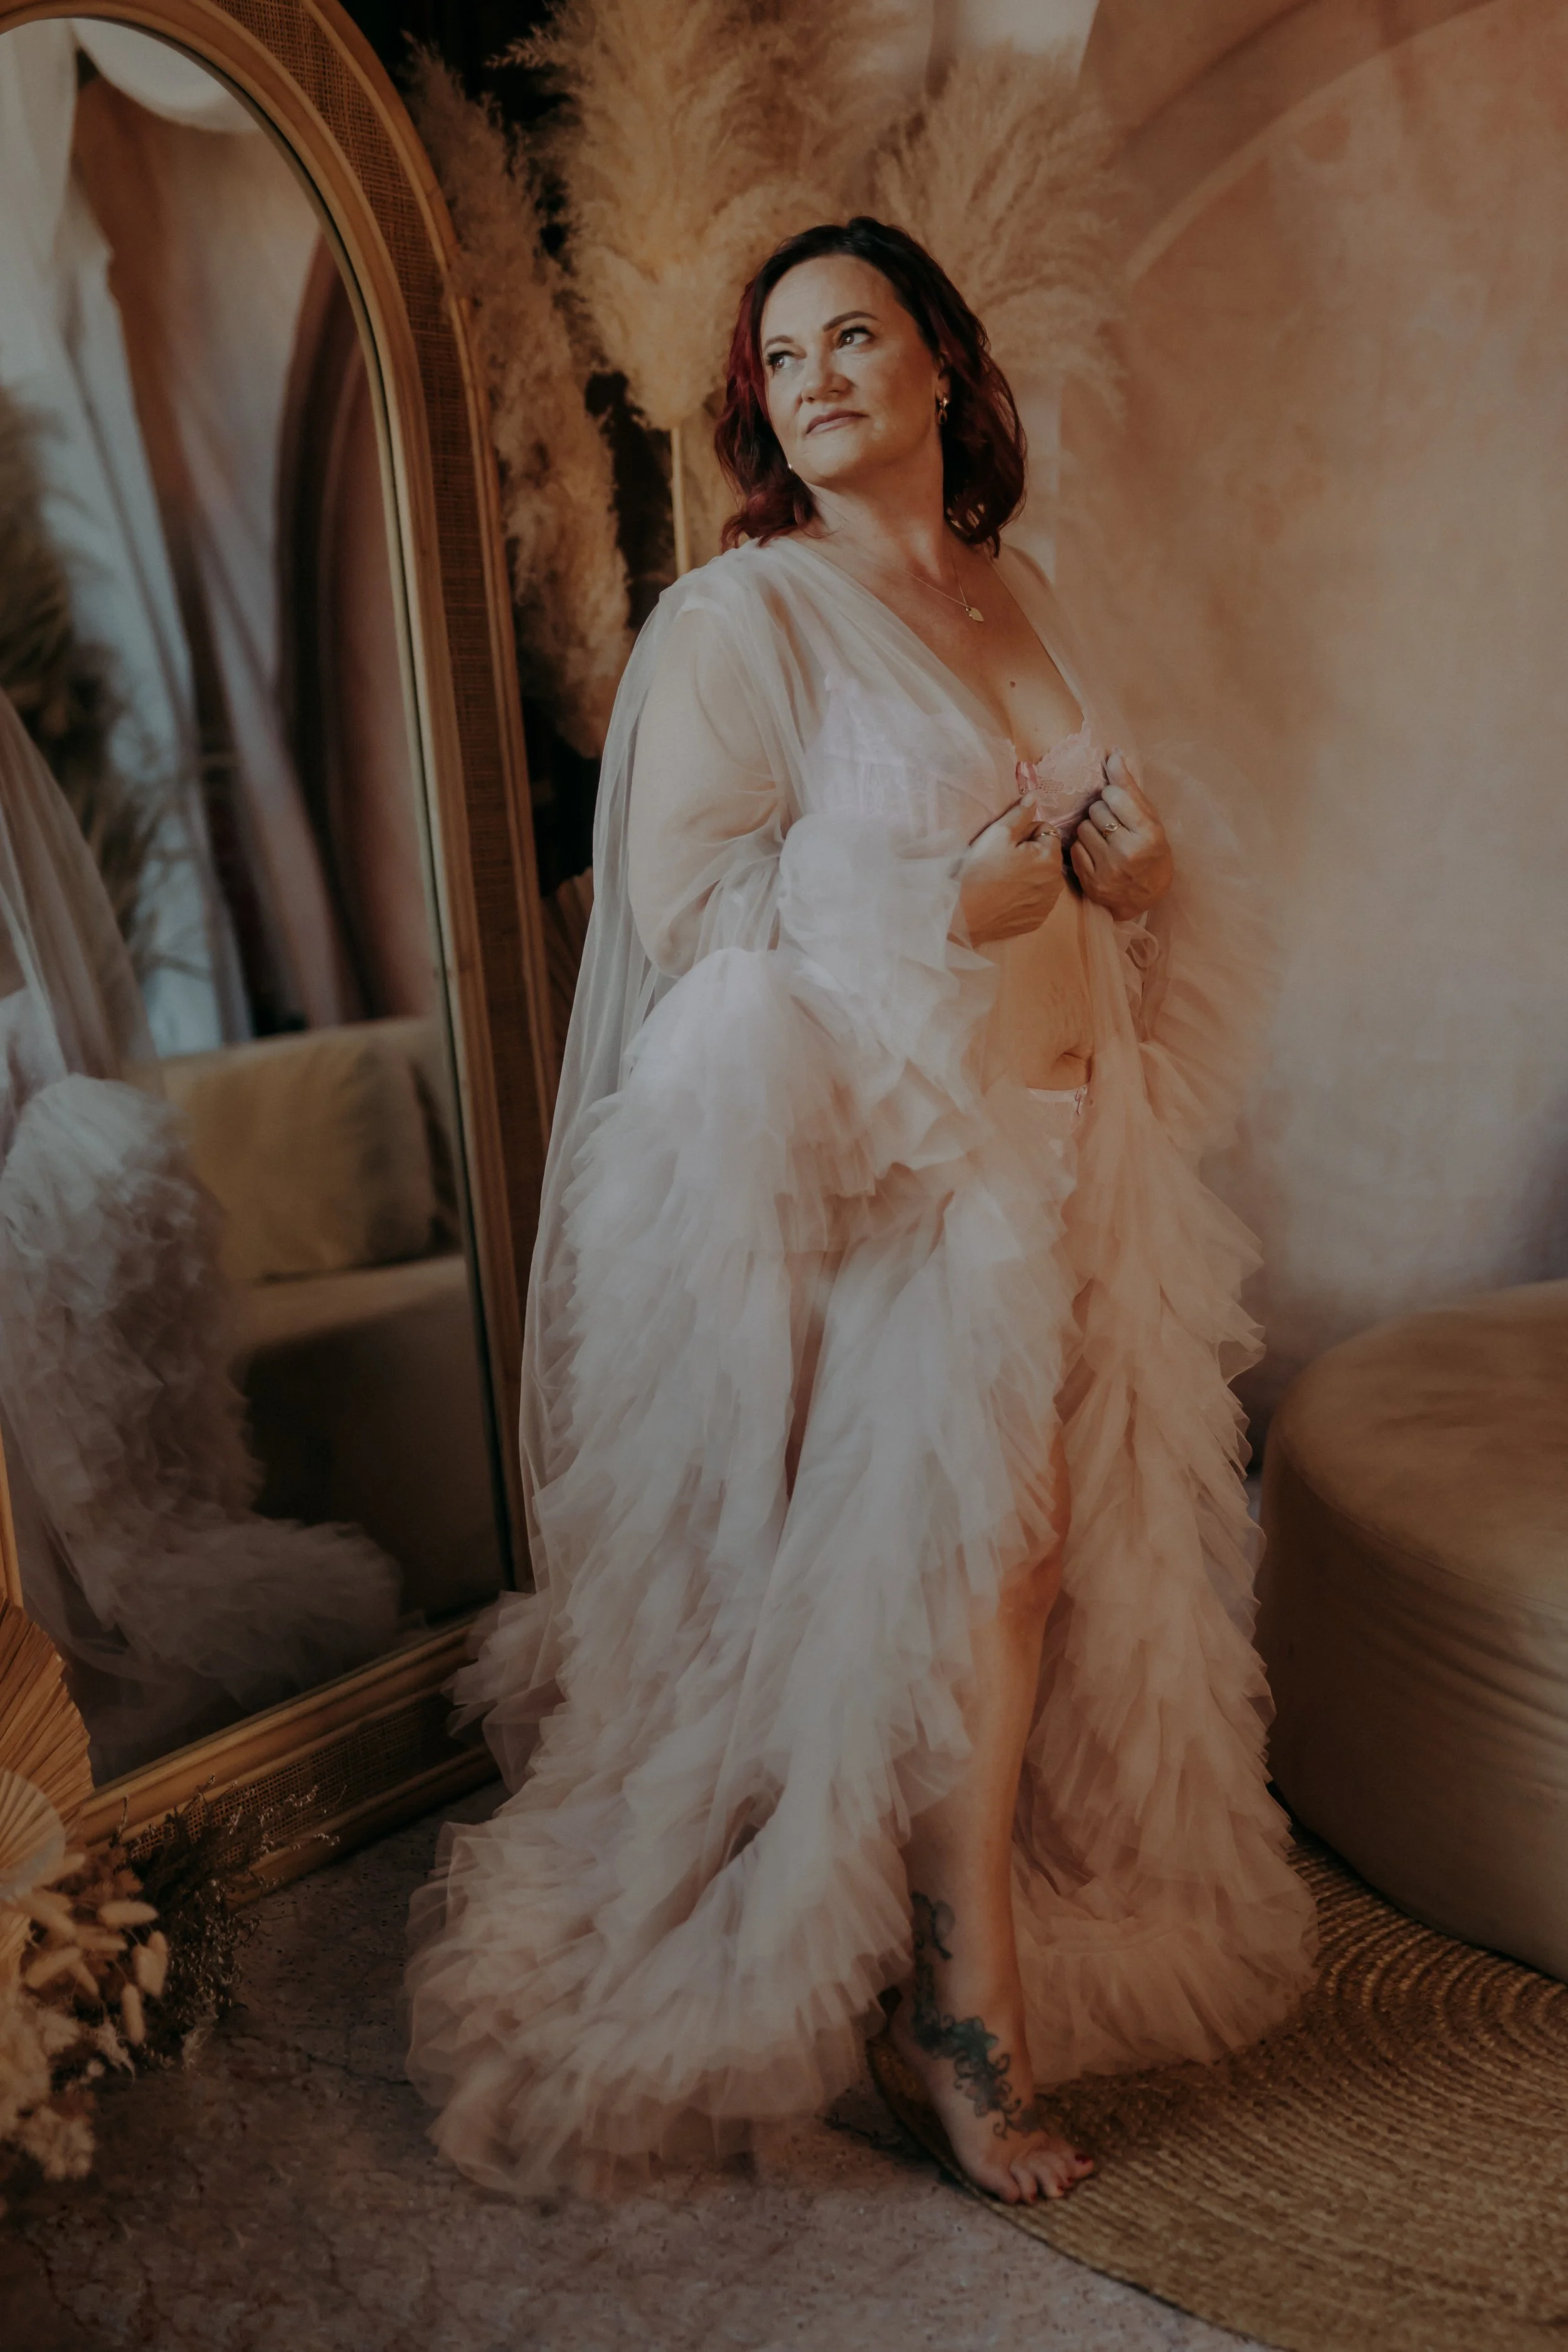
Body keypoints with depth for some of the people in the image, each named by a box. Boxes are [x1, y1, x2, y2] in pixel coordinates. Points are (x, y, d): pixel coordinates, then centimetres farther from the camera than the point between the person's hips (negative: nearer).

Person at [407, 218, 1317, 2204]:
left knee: (1045, 1545, 8)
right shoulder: (736, 617, -6)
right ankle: (976, 2005, 24)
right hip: (883, 1164, -6)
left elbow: (1130, 845, 23)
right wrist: (970, 887, -15)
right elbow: (678, 902, -15)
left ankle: (971, 1973, 27)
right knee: (981, 1547, -1)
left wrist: (1123, 855, -2)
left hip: (1075, 1149, 7)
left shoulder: (1016, 597, 15)